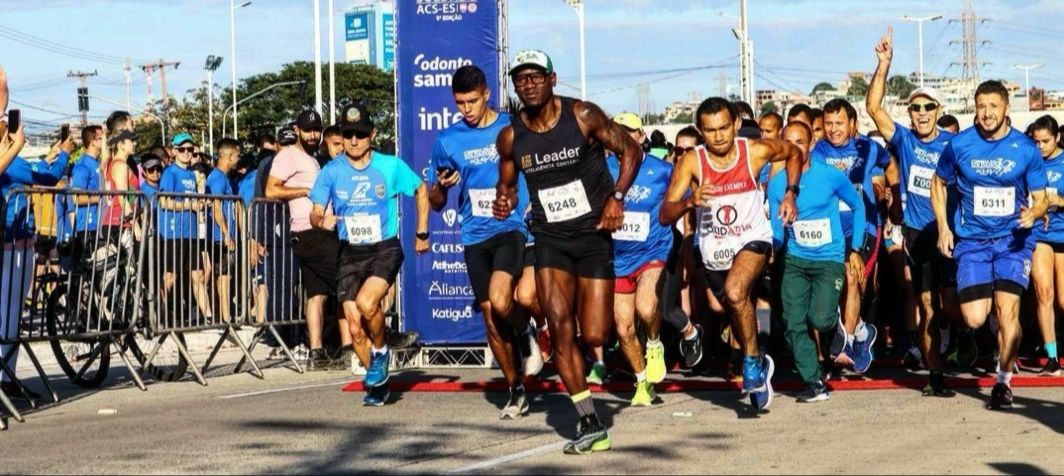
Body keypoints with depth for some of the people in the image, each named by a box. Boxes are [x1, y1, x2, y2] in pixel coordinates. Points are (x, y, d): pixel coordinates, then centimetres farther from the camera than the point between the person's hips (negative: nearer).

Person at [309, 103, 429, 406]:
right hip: (350, 253, 3)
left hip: (385, 248, -3)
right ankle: (378, 382, 22)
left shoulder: (391, 166, -5)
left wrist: (422, 233, 11)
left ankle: (381, 350, 0)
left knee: (366, 302, -29)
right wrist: (321, 221, -24)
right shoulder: (331, 172, -3)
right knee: (355, 329, -1)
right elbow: (316, 214, 0)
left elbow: (421, 190, 11)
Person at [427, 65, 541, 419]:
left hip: (513, 227, -3)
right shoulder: (447, 140, 6)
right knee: (491, 320, 5)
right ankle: (517, 392, 20)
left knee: (499, 301, -26)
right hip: (475, 236, 3)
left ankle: (526, 333, 7)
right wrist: (441, 186, -9)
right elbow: (436, 202, 13)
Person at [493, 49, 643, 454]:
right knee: (560, 328, -14)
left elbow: (631, 150, -1)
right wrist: (504, 201, -8)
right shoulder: (510, 137, 0)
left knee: (594, 336, -6)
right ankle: (590, 423, -6)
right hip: (550, 238, 2)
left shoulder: (582, 116, -8)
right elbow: (507, 184, 15)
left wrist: (616, 197, -14)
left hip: (594, 234, -2)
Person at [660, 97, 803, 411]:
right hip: (714, 249, 3)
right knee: (737, 315, 18)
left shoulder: (756, 151, -16)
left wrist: (790, 193, -5)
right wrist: (690, 201, -39)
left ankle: (753, 360, -13)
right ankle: (760, 367, 46)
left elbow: (794, 153, 7)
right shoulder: (691, 162, -17)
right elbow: (665, 215, -20)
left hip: (753, 240, -3)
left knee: (735, 291, -32)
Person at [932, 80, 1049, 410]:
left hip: (1013, 238, -1)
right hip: (972, 240, 1)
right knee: (974, 319, -9)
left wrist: (1033, 213, -21)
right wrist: (943, 227, 4)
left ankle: (1004, 382, 2)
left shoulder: (1026, 149, -5)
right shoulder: (959, 145, -4)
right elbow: (939, 183, 12)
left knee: (1007, 309, -15)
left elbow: (1041, 199, 2)